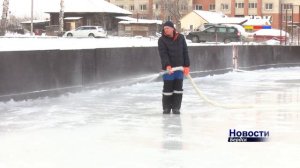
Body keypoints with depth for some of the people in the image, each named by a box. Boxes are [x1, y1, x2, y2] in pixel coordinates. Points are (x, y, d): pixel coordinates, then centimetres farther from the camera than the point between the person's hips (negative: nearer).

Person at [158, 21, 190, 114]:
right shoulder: (162, 40, -6)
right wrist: (167, 66, -29)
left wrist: (186, 66, 2)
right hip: (168, 68, -3)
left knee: (178, 88, 6)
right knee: (167, 88, 2)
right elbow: (163, 54, -16)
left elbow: (185, 52, 6)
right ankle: (166, 108, 12)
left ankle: (176, 108, 15)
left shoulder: (181, 38, 3)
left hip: (179, 67, 3)